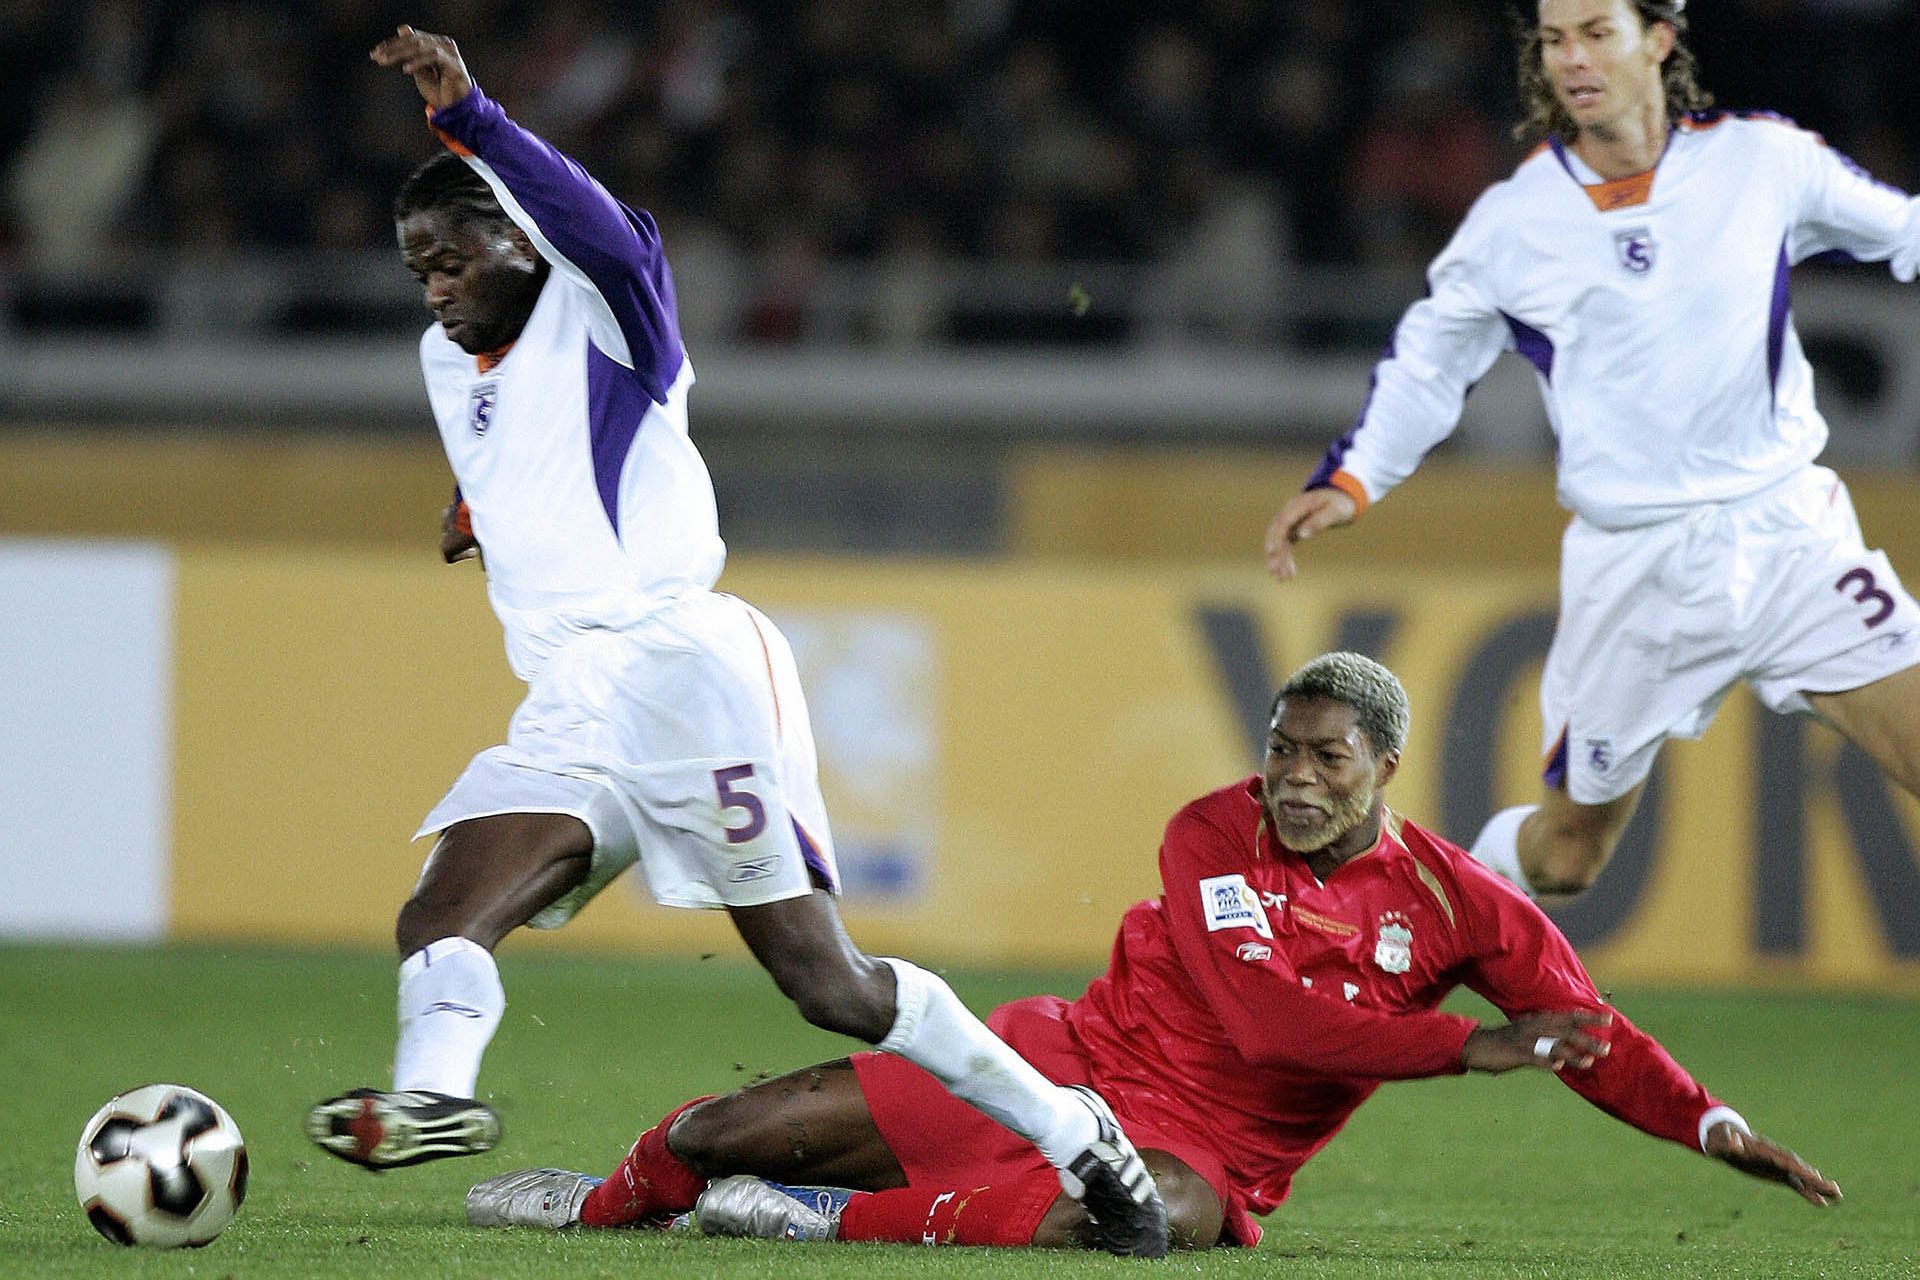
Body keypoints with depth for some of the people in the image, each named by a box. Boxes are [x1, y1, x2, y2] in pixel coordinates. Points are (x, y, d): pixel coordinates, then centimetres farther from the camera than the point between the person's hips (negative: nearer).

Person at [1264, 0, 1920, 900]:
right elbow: (1427, 361, 13)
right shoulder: (1513, 220, -1)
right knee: (1566, 851, 8)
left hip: (1784, 531, 0)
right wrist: (1350, 480, 2)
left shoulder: (1764, 159, -2)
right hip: (1630, 572, 0)